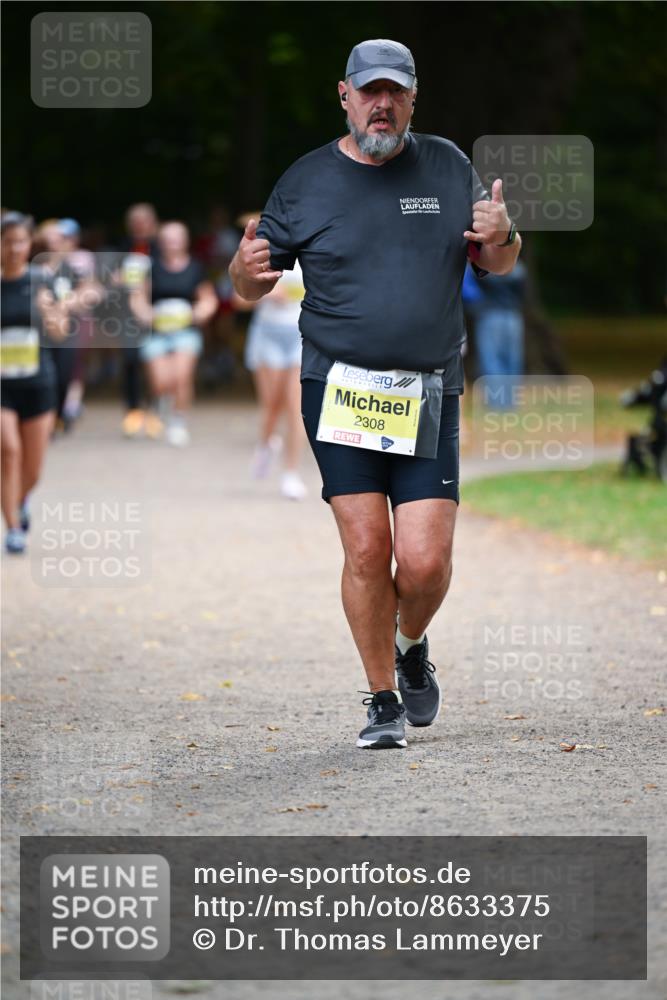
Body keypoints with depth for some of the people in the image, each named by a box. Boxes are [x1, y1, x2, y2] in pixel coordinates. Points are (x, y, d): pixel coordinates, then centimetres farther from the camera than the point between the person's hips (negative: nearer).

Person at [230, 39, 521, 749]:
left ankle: (412, 647, 24)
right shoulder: (306, 182, 6)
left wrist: (501, 236, -8)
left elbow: (497, 265, 16)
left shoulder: (447, 168, 10)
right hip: (338, 391, -1)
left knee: (425, 559, -9)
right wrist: (246, 268, -15)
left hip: (427, 396, 1)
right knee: (366, 550, -8)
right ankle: (383, 699, 8)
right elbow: (253, 285, 10)